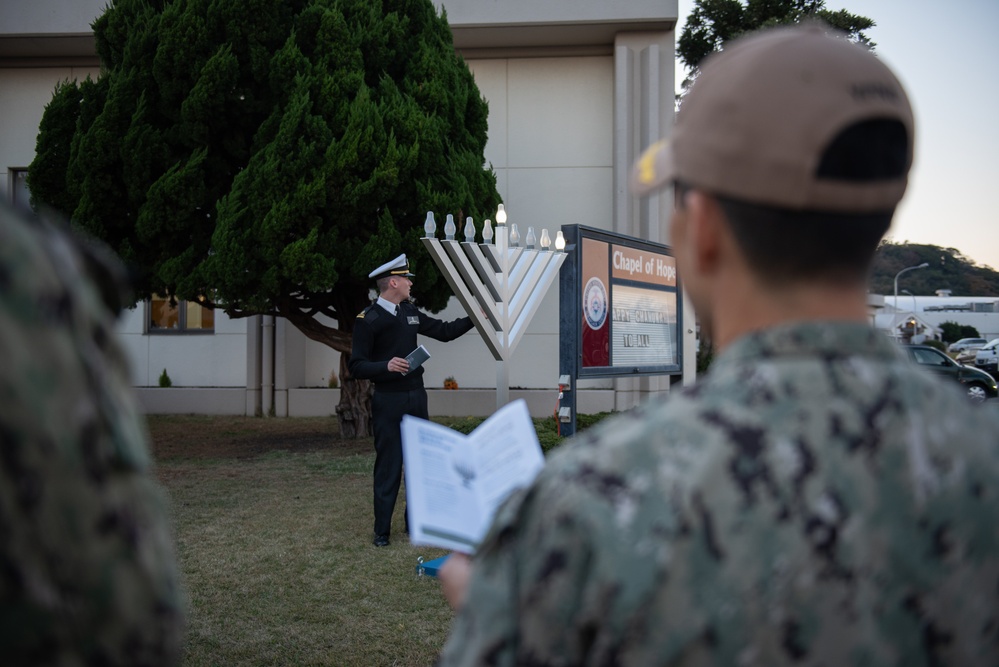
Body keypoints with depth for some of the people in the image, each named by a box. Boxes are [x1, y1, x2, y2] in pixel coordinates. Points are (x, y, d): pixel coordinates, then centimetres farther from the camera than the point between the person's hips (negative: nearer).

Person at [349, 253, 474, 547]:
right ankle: (382, 531, 7)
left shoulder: (410, 312, 10)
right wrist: (386, 366, -28)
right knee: (388, 466, -3)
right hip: (389, 401, -7)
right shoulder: (368, 319, -10)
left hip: (417, 396, 7)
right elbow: (356, 366, -12)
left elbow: (444, 331, 20)